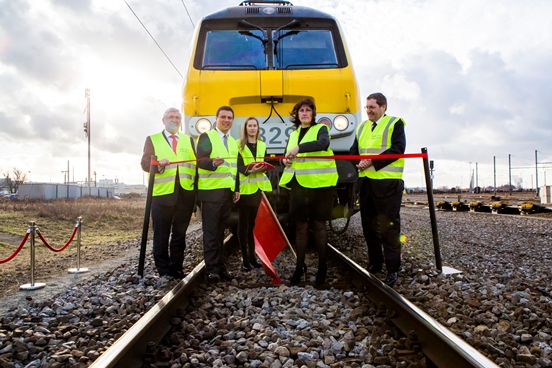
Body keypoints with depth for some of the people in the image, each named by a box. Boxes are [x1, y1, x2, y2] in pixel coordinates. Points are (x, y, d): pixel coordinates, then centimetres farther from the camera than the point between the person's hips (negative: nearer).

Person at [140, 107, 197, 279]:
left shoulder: (189, 140, 18)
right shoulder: (152, 139, 9)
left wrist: (196, 187, -5)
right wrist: (159, 164, -22)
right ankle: (163, 269, 14)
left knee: (180, 234, 8)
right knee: (161, 235, 3)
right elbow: (145, 163, -2)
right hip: (162, 194, -2)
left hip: (186, 195, 2)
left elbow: (196, 163, 11)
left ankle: (176, 268, 18)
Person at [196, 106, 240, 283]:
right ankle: (212, 269, -2)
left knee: (220, 231, 10)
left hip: (228, 192, 6)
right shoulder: (206, 137, -1)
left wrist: (237, 189, 13)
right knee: (211, 231, -5)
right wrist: (213, 163, -33)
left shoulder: (233, 142, 20)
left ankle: (219, 266, 14)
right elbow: (200, 162, -12)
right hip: (211, 192, -6)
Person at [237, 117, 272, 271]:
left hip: (258, 187, 5)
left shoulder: (262, 145, 17)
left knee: (254, 222, 8)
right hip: (245, 187, -4)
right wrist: (249, 170, -28)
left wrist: (263, 168, -9)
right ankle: (245, 258, 2)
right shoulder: (239, 145, 1)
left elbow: (265, 164, 15)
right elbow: (237, 166, -8)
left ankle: (252, 255, 16)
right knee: (244, 223, -2)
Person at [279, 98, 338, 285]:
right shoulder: (293, 135, 19)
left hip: (319, 184, -4)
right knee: (300, 226, 6)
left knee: (318, 225, 2)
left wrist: (299, 148, -29)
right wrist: (285, 160, 1)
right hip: (298, 185, 4)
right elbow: (287, 157, 25)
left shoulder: (321, 129, 2)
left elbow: (323, 144, -21)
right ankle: (300, 266, 16)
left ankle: (322, 267, 12)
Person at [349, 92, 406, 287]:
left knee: (388, 226, -4)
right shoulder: (362, 127, 19)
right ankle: (374, 264, 25)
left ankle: (392, 269, 5)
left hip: (387, 183, -6)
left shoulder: (395, 123, 1)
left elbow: (398, 149, -11)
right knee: (369, 225, 12)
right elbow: (354, 151, 17)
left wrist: (373, 162, -17)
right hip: (366, 181, 7)